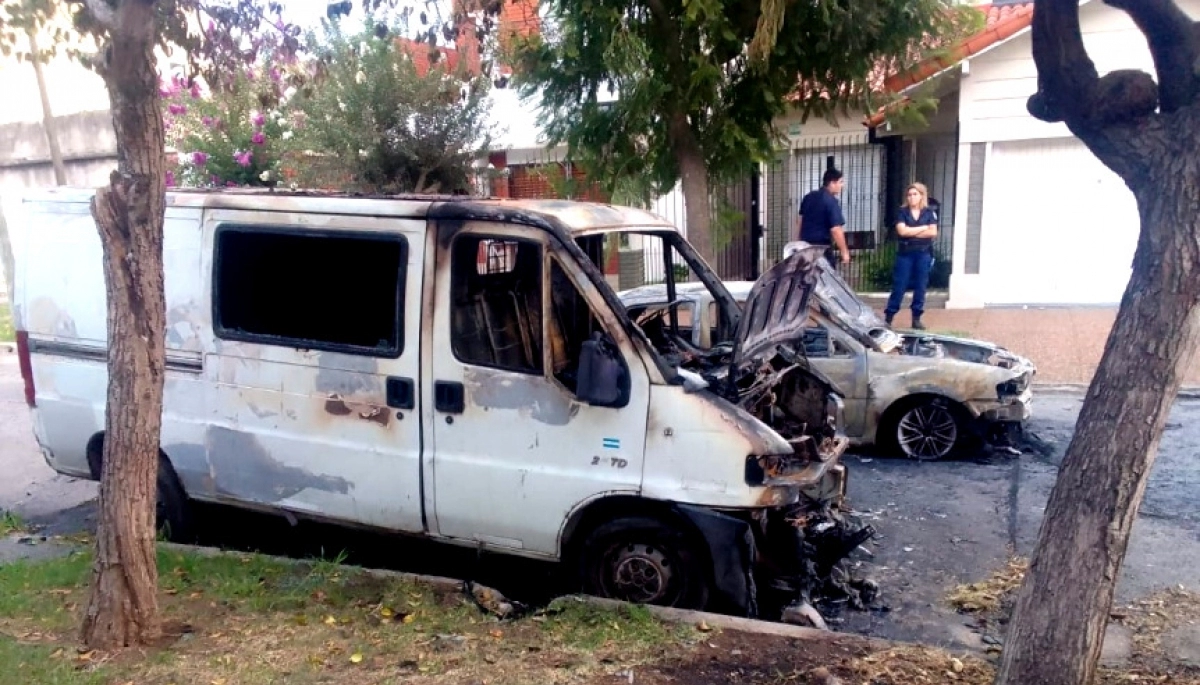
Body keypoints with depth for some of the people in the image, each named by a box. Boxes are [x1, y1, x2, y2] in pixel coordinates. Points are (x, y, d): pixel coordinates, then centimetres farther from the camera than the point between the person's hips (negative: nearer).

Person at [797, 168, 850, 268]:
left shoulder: (808, 197, 9)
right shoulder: (832, 202, -14)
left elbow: (801, 222, 16)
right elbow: (835, 230, -19)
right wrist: (844, 251, -13)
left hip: (805, 246, 7)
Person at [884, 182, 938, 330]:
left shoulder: (929, 212, 7)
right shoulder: (902, 212, 3)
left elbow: (933, 233, -5)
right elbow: (901, 231, -12)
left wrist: (911, 232, -8)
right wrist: (923, 228, -6)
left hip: (923, 254, 1)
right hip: (905, 253, -1)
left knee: (920, 286, 5)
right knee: (899, 286, -2)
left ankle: (916, 318, 12)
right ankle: (888, 317, 2)